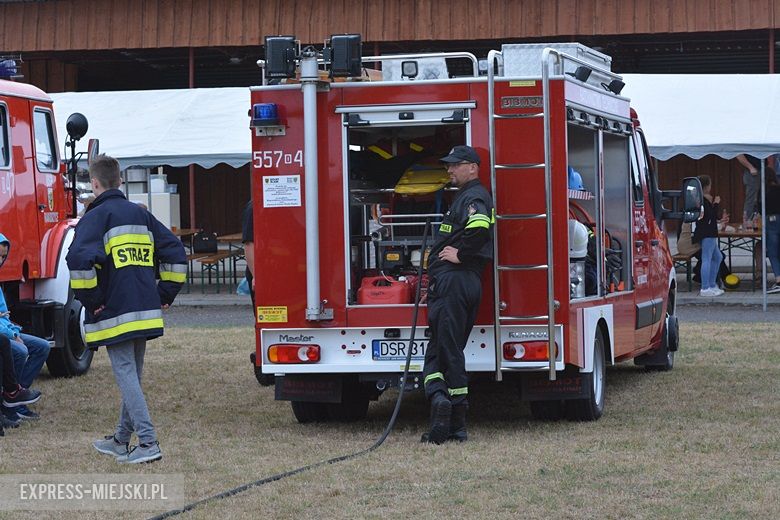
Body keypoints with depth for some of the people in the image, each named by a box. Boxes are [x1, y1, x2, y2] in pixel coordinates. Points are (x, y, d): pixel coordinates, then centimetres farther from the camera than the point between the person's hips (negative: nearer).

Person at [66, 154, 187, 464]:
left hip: (115, 312, -7)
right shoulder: (140, 214, 14)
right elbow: (174, 251, 15)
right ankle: (121, 440, 27)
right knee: (132, 376, 16)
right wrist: (166, 294, 16)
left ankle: (148, 443, -15)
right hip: (146, 311, 7)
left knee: (126, 375, -7)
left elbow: (81, 259, -24)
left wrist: (90, 300, -13)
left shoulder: (96, 216, -8)